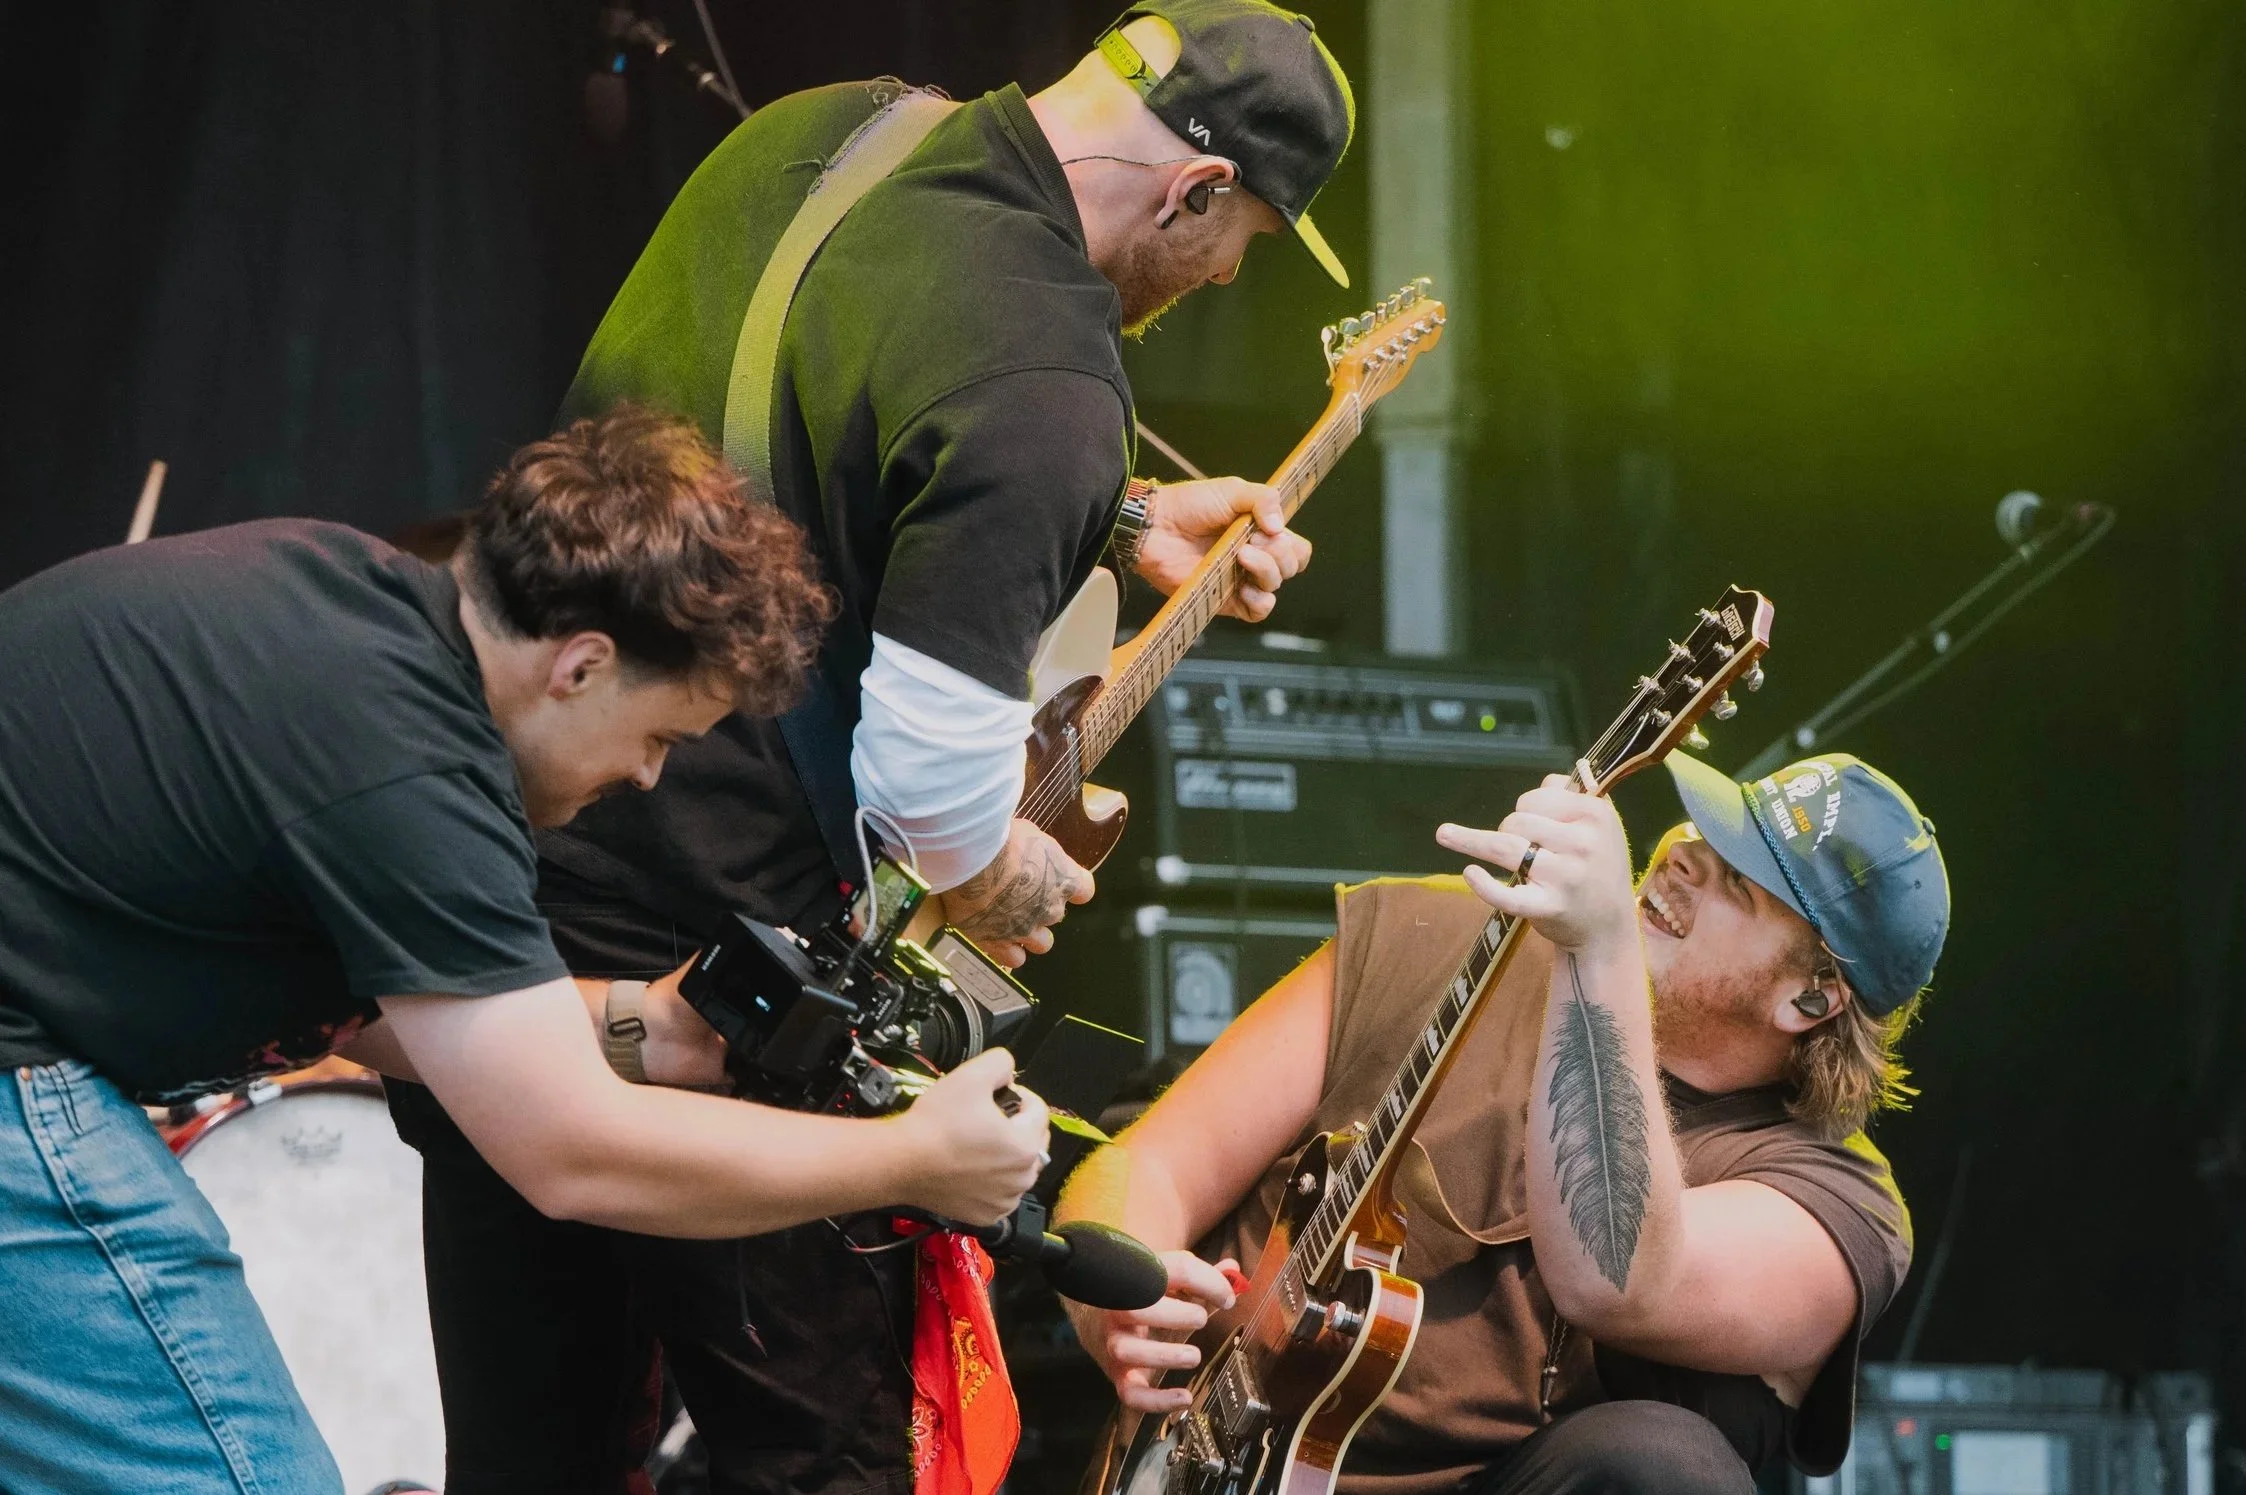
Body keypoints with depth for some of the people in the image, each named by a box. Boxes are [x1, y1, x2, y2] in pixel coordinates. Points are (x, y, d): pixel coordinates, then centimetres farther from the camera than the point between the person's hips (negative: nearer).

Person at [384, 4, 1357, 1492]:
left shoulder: (815, 135, 6)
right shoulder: (1049, 391, -22)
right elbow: (926, 764, -23)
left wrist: (1122, 527, 22)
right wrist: (1001, 881, -1)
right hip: (697, 943, -9)